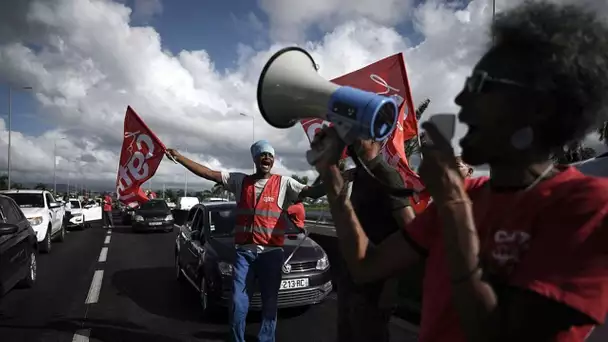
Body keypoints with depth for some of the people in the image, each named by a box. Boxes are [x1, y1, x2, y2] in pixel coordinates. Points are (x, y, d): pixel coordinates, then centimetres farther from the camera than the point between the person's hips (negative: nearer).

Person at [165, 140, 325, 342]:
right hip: (244, 252, 2)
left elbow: (313, 192, -10)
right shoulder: (240, 181, 7)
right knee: (238, 303, 4)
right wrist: (178, 157, 1)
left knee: (270, 304, 9)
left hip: (271, 252, -1)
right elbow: (208, 173, 5)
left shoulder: (284, 183, 1)